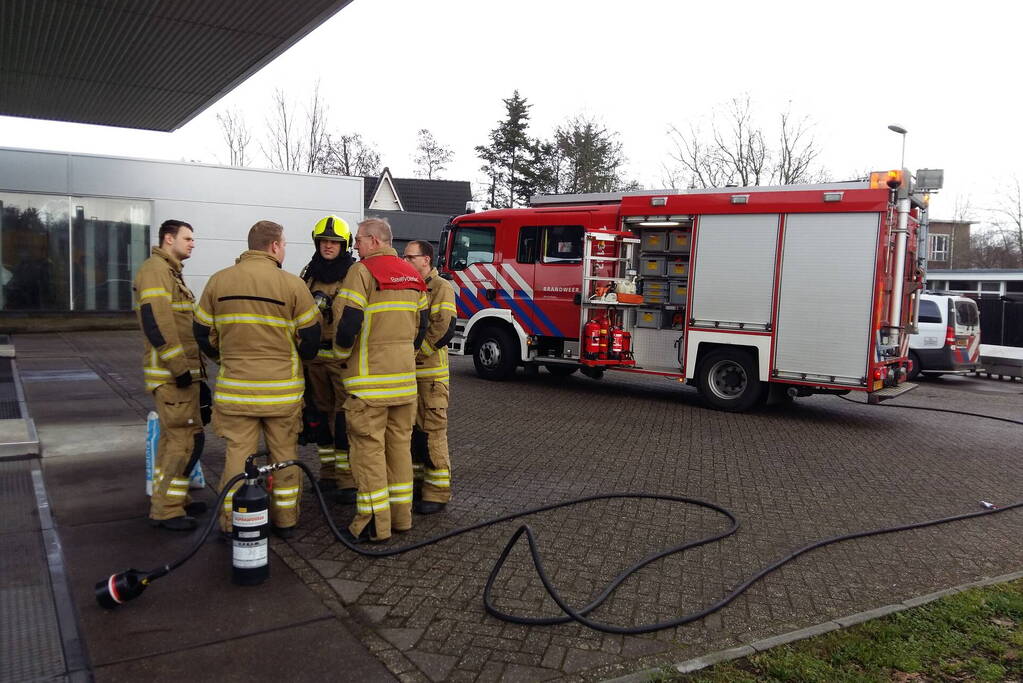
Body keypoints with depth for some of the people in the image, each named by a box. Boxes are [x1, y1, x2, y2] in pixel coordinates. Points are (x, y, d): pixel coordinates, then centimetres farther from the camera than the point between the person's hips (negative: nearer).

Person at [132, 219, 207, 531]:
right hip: (172, 374, -11)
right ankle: (165, 510, -1)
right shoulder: (155, 269, -12)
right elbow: (156, 322, -22)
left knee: (175, 438, 16)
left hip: (183, 372, 11)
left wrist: (193, 365, 24)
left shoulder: (171, 271, 21)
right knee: (186, 439, -9)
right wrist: (179, 366, -23)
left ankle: (172, 499, 27)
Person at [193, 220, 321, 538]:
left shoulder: (219, 281, 1)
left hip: (235, 385, 2)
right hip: (282, 389, -2)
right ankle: (285, 520, 21)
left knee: (238, 453, 9)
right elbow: (310, 336, -3)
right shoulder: (292, 284, -8)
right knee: (284, 453, 12)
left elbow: (203, 333, 8)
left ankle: (233, 523, 15)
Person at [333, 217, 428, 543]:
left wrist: (342, 356, 1)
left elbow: (348, 324, -16)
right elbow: (421, 325, 15)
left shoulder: (363, 271, -11)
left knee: (369, 446, -1)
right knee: (400, 443, 14)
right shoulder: (412, 275, 12)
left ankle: (374, 522, 3)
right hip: (405, 375, 7)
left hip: (369, 378, -7)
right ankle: (401, 514, 21)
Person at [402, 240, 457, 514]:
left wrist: (414, 351, -14)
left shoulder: (441, 288, -7)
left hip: (430, 371, -7)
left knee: (432, 429, -6)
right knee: (410, 428, 14)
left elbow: (443, 330, -17)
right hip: (405, 372, 8)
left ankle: (438, 492, 0)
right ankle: (415, 478, 26)